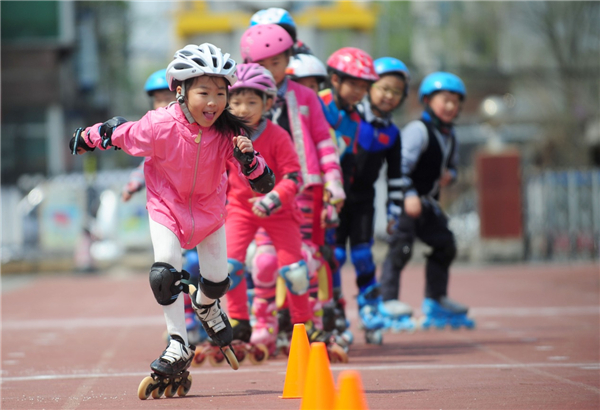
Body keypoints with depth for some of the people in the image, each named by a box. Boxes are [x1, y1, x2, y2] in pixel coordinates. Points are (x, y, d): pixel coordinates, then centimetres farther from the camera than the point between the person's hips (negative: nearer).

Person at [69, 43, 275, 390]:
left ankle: (206, 306, 48)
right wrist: (84, 139, 4)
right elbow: (118, 133, -13)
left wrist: (248, 158, -44)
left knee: (217, 279, 10)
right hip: (167, 203, -2)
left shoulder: (229, 133, -26)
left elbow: (264, 185, -24)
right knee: (165, 274, -19)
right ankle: (179, 347, -3)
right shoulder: (160, 127, -33)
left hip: (209, 205, 2)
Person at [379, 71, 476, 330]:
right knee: (401, 248, -16)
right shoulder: (418, 130, -15)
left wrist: (449, 175, 2)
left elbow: (451, 165, 26)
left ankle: (436, 304, 26)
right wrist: (409, 195, -34)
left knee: (445, 246, 14)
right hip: (406, 201, -9)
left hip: (428, 202, 9)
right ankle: (387, 304, -14)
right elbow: (401, 165, -24)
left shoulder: (449, 135, 13)